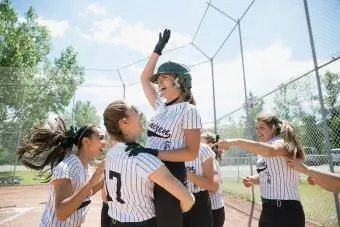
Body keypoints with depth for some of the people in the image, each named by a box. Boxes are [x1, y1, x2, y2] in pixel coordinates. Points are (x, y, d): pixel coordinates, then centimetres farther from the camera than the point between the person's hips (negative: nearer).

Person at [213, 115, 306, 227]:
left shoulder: (282, 143, -15)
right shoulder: (262, 152, 10)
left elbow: (270, 151, -40)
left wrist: (235, 142, -44)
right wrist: (252, 179, -2)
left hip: (286, 211, -8)